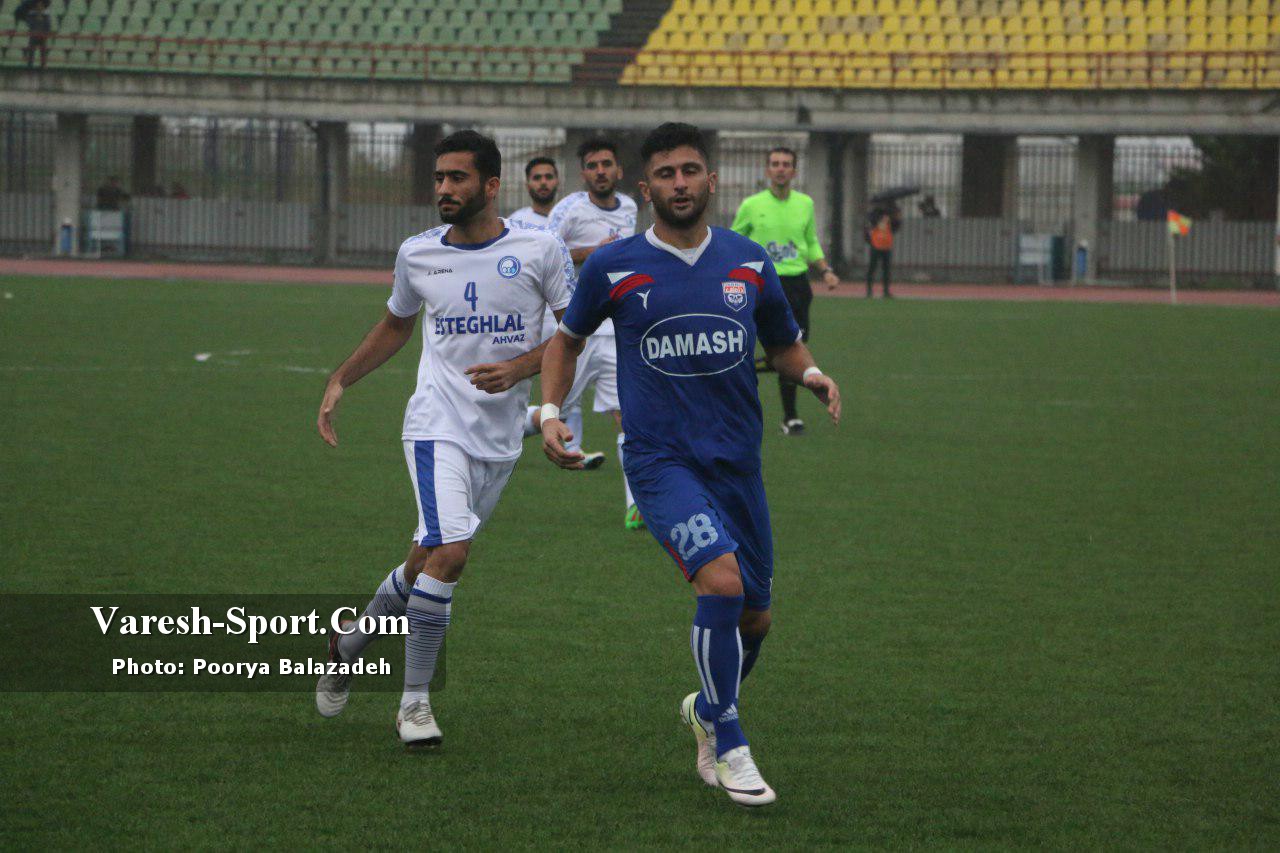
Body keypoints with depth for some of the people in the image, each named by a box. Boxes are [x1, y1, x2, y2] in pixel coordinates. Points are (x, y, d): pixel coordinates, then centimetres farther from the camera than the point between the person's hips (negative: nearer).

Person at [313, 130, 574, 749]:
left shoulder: (539, 249, -4)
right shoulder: (418, 254, 2)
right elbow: (395, 326, 20)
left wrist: (519, 368, -14)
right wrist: (340, 382, 14)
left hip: (500, 438, 2)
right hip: (438, 425, -2)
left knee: (430, 562, 11)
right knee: (448, 554, -21)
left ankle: (349, 642, 38)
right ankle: (415, 702, -9)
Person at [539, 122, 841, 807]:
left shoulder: (749, 262, 5)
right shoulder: (612, 268, -2)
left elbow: (782, 343, 18)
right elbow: (567, 340, 15)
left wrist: (811, 374, -3)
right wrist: (550, 411, 2)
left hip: (737, 463, 4)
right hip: (661, 461, -4)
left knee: (752, 620, 10)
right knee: (722, 581, -25)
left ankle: (707, 710, 43)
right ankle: (729, 747, -10)